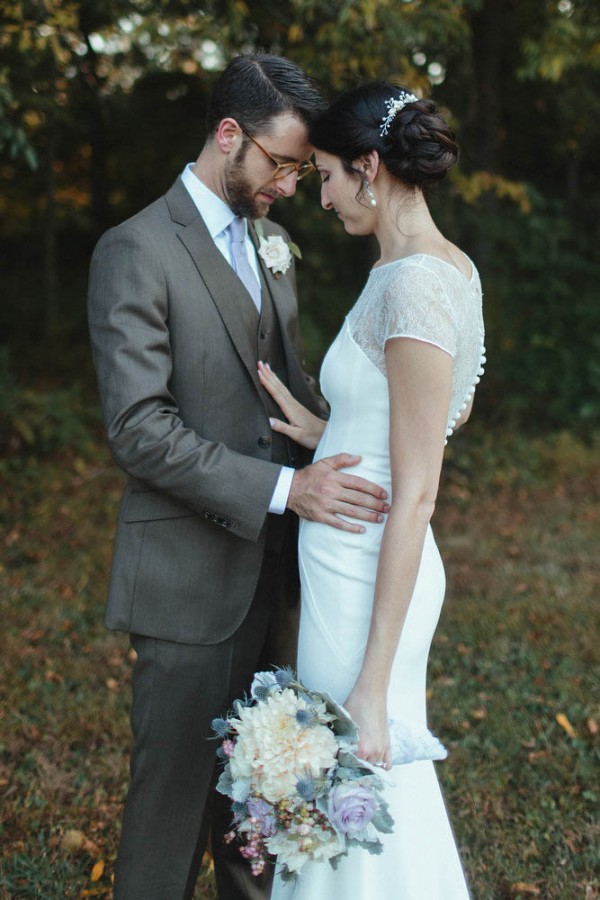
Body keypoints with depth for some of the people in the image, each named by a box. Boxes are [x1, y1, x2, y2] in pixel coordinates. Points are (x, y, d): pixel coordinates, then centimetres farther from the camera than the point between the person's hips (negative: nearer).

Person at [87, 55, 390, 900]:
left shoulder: (269, 244, 12)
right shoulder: (137, 251, -13)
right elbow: (139, 429, -20)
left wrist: (334, 460, 0)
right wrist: (285, 488, -24)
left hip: (266, 566, 7)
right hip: (188, 576, -7)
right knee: (176, 785, 3)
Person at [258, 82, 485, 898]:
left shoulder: (414, 286, -21)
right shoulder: (450, 266, 7)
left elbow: (415, 497, -23)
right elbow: (455, 410, 22)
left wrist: (373, 684, -21)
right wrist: (329, 432, 10)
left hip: (367, 577, -9)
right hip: (365, 563, 9)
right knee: (388, 790, 21)